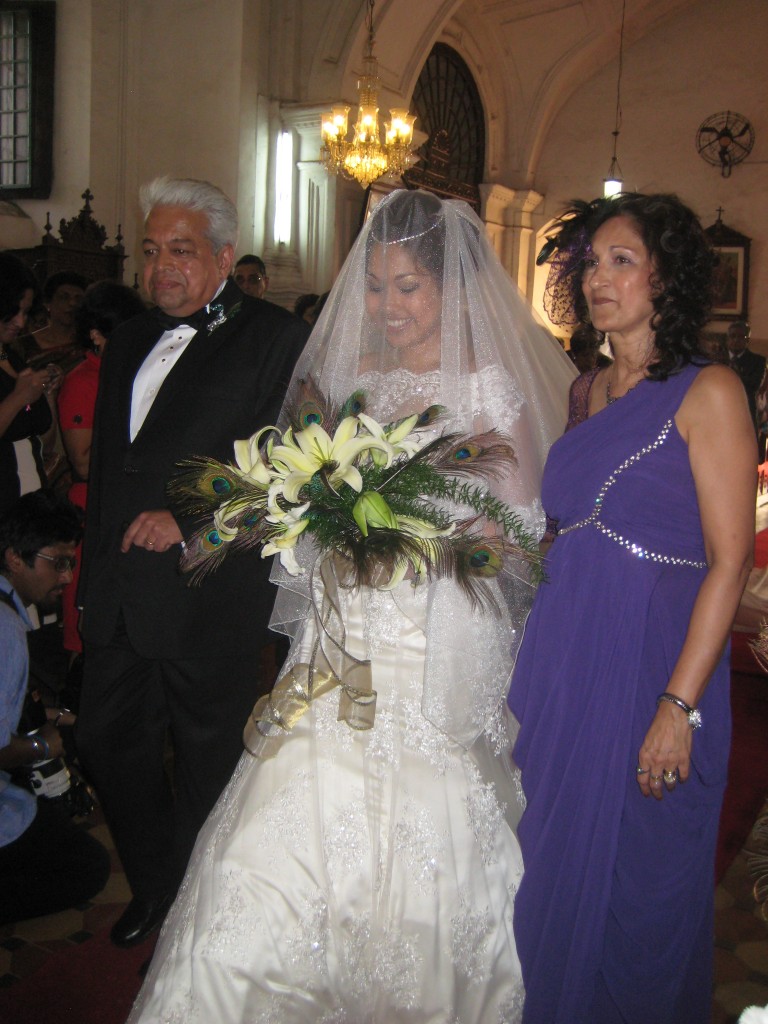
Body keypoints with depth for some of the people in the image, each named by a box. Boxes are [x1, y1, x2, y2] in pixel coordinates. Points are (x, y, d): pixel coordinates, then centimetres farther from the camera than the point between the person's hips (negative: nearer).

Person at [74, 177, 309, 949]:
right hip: (119, 591, 7)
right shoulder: (129, 339, 15)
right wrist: (94, 570, 16)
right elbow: (104, 463, 19)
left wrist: (190, 518, -18)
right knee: (107, 741, 14)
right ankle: (152, 885, 38)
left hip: (209, 591, -6)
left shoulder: (274, 338, -6)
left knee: (208, 757, 10)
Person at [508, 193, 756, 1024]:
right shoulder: (587, 394, 12)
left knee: (634, 885, 10)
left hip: (650, 667, -6)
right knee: (552, 873, 18)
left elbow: (730, 561, -13)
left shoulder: (707, 392, -8)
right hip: (558, 666, 6)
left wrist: (680, 706, -18)